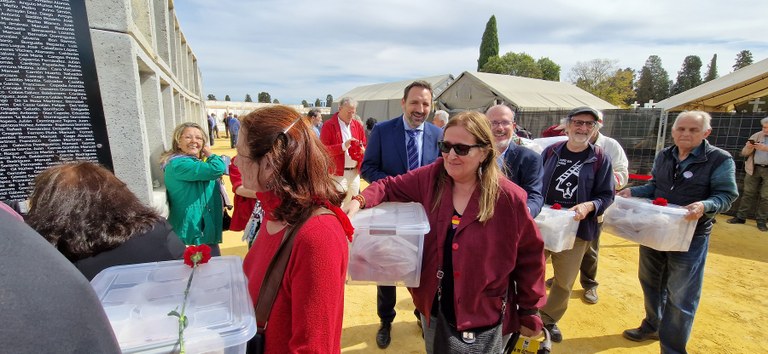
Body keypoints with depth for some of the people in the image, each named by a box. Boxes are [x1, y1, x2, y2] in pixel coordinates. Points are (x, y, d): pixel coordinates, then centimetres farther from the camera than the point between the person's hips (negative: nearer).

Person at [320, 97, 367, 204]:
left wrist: (363, 150, -7)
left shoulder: (358, 125, 10)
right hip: (338, 173, -5)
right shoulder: (328, 125, -5)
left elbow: (365, 146, 18)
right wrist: (343, 146, -21)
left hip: (355, 172, 5)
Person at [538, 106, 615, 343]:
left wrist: (589, 206, -21)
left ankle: (549, 318, 38)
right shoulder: (551, 151, 0)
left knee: (565, 281, 15)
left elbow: (606, 195, -2)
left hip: (576, 229, 0)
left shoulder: (600, 159, -4)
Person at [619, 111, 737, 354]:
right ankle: (652, 326, 43)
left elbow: (726, 196, -13)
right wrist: (633, 191, -3)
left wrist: (705, 206, -32)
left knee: (680, 297, 5)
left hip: (689, 237, -5)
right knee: (651, 282, 21)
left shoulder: (720, 160, -11)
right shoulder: (664, 156, 5)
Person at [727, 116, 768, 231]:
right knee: (748, 194, 7)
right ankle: (740, 217, 12)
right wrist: (748, 148, -14)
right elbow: (744, 153, 6)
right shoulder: (756, 136, 7)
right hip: (753, 169, 2)